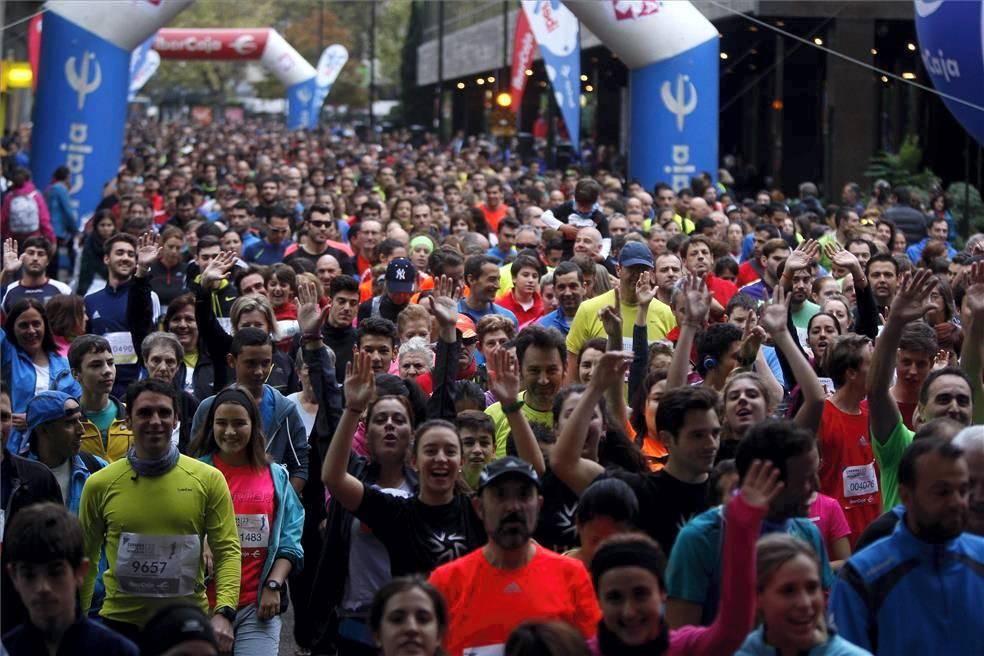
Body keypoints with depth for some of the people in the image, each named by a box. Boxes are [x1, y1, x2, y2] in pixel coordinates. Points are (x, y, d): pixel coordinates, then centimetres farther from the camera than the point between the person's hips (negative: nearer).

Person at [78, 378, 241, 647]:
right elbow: (86, 558, 7)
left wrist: (224, 612, -18)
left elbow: (228, 551, -4)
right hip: (120, 624, 0)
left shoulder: (208, 479, -1)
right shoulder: (99, 485, 0)